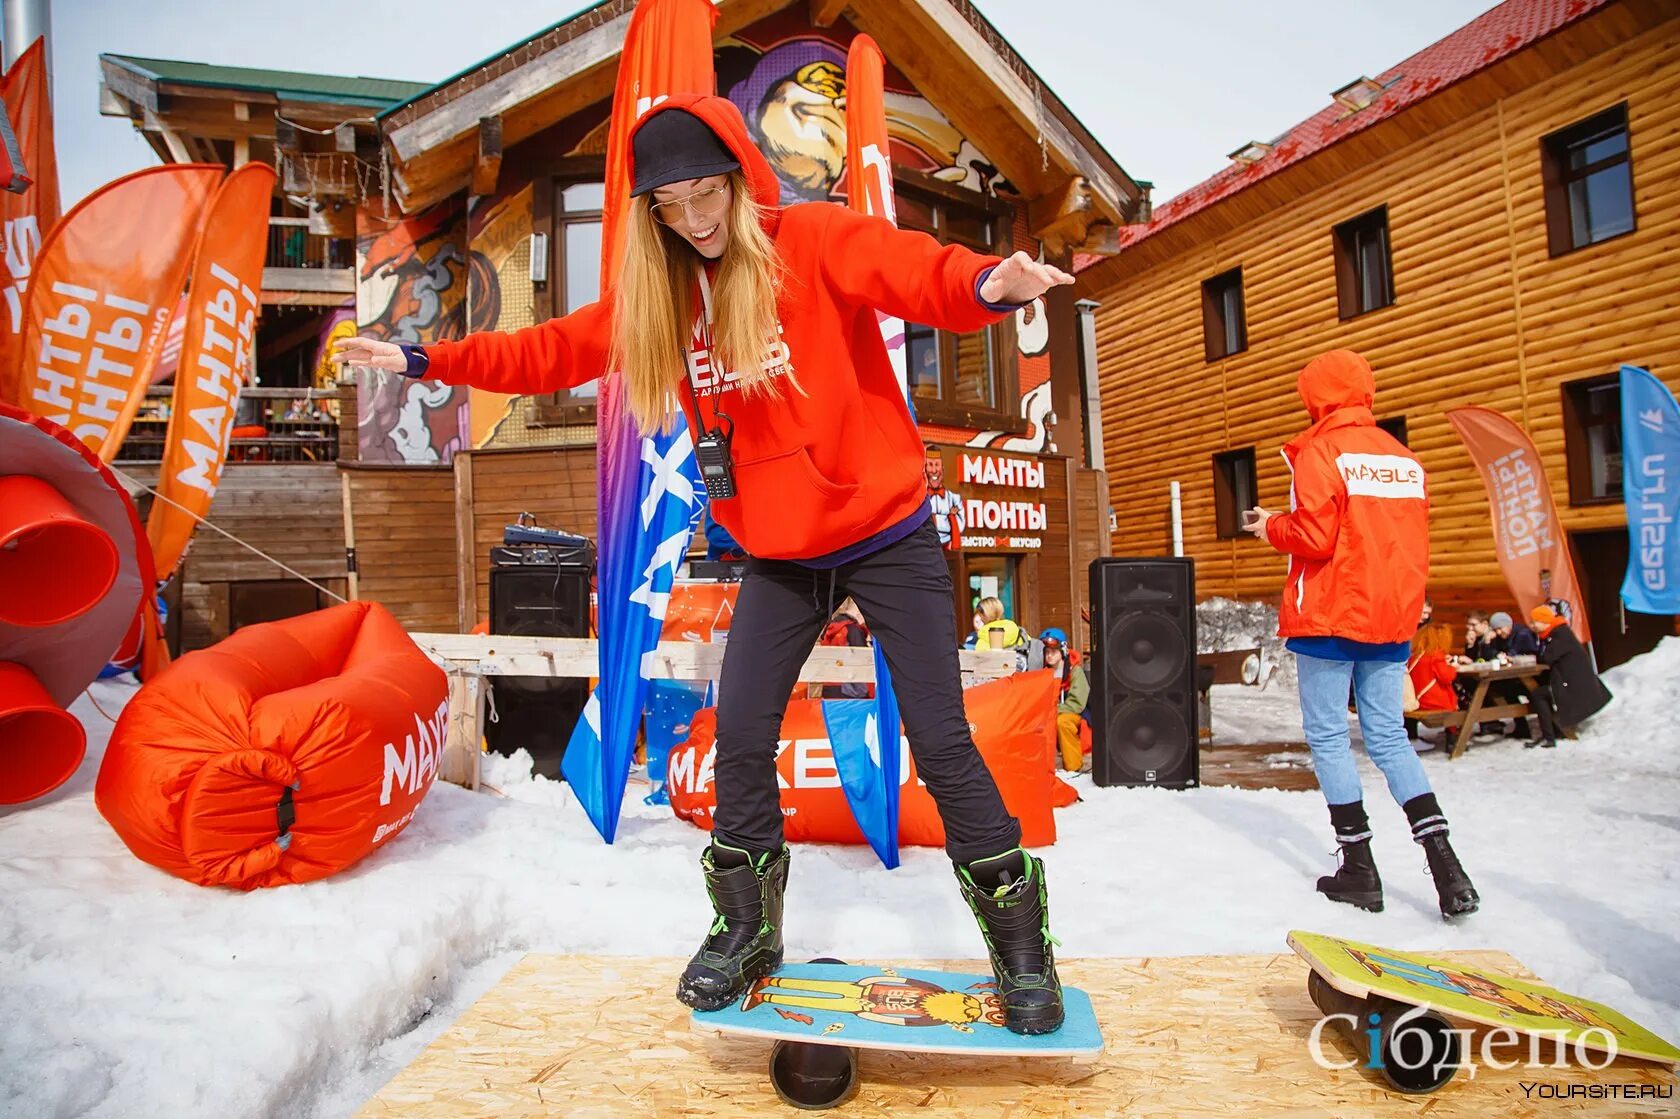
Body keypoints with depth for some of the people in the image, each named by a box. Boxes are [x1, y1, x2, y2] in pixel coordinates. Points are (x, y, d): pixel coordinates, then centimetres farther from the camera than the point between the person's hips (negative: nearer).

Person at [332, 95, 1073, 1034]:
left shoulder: (815, 243, -10)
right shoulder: (655, 297, 7)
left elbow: (916, 273, -28)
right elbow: (550, 351, 14)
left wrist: (987, 285, -50)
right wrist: (425, 360, 13)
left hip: (889, 537, -5)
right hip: (779, 558, 5)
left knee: (940, 739, -2)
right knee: (741, 736, 4)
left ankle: (1020, 939, 18)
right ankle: (749, 930, 26)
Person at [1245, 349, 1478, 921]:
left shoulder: (1321, 451, -9)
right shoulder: (1405, 458, 11)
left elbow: (1313, 536, -16)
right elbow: (1413, 543, 13)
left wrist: (1270, 526, 1)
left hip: (1330, 615, -6)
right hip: (1392, 617, 6)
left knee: (1328, 737, 4)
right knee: (1388, 737, 12)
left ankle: (1359, 867, 8)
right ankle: (1444, 863, 4)